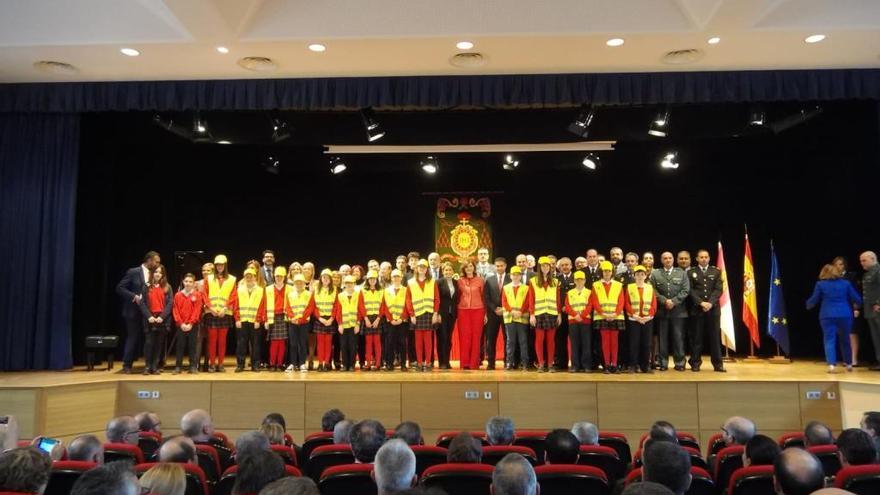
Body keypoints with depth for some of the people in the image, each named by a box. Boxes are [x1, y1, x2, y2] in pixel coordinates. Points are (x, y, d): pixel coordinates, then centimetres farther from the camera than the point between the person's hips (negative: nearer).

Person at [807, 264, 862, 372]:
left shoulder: (820, 284, 1)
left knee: (829, 340, 0)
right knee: (845, 340, 16)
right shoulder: (845, 283, 5)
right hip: (844, 315, 2)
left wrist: (808, 304, 25)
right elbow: (857, 299, 8)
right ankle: (849, 364, 25)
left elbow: (814, 300, 3)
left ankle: (831, 364, -13)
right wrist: (857, 305, 30)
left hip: (827, 316, -2)